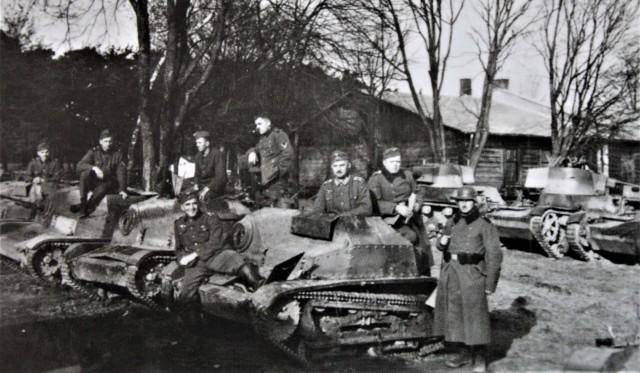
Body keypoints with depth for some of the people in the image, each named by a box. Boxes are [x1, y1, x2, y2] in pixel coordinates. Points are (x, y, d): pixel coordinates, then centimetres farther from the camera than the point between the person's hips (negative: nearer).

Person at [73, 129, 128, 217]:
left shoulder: (117, 154, 0)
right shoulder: (94, 151, 0)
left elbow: (121, 173, -8)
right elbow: (80, 165, -13)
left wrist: (122, 190, -22)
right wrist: (94, 168, -33)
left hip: (109, 183, -1)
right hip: (93, 183, 2)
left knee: (102, 188, -36)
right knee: (85, 172, -29)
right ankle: (83, 203, -31)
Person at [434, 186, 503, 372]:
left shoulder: (484, 225, -7)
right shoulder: (452, 222, 10)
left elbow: (494, 255, -8)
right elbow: (443, 246, 24)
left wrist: (490, 283, -11)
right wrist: (441, 243, -1)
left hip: (472, 274, -6)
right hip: (450, 273, 6)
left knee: (475, 315, 0)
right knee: (455, 313, 11)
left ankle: (479, 357, 16)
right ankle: (465, 353, 26)